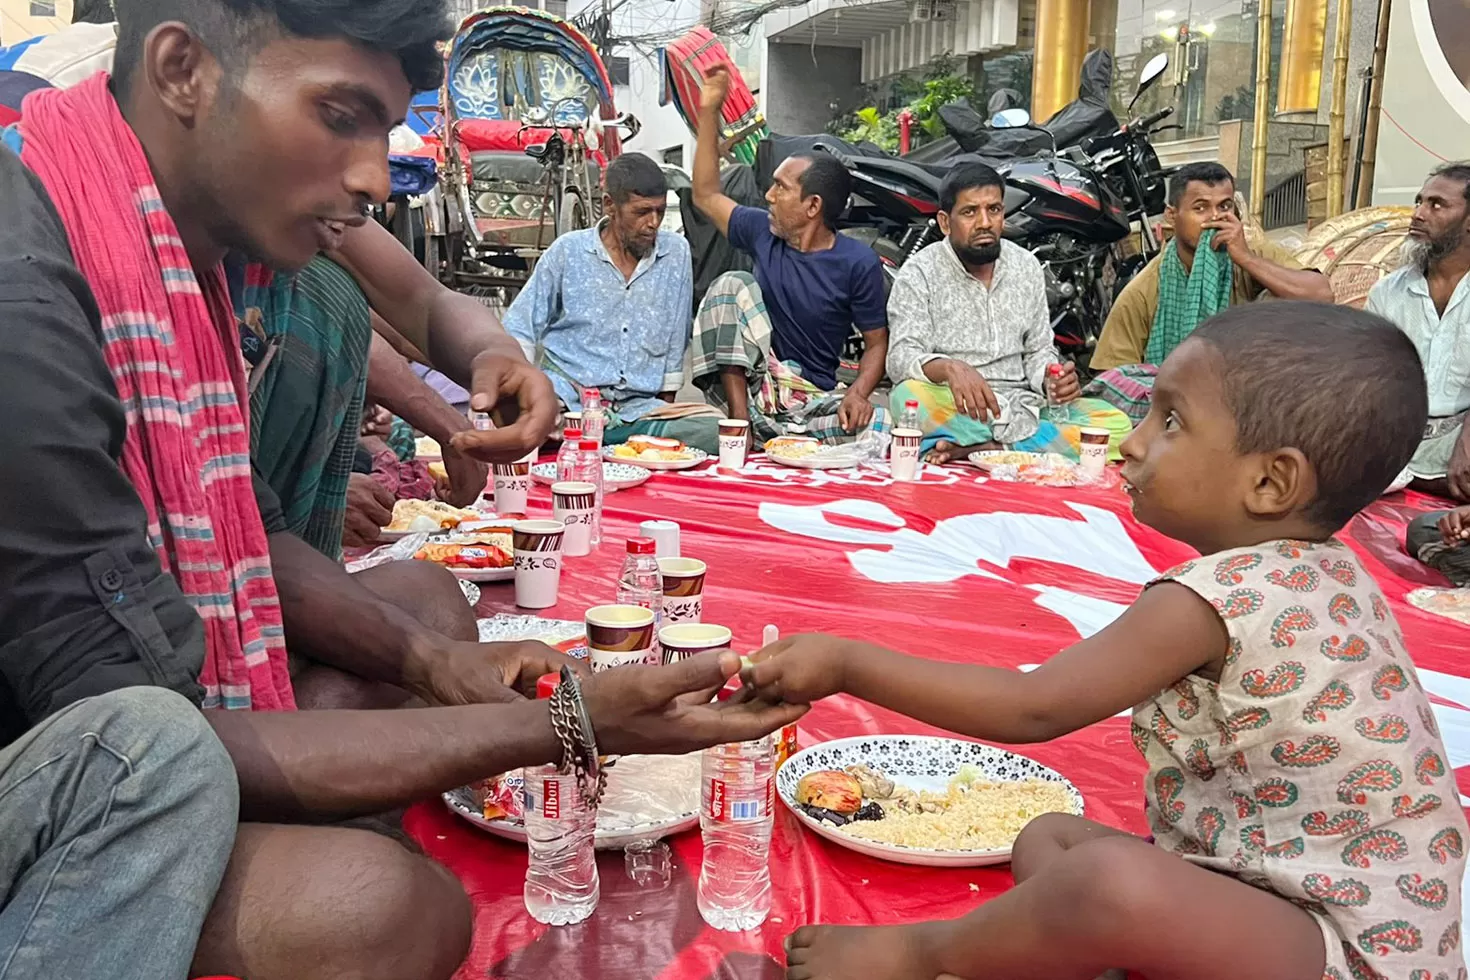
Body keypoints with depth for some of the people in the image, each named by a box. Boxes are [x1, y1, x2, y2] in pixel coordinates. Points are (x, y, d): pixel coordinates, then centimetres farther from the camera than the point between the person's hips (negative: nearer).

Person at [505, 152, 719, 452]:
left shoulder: (676, 253, 8)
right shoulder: (568, 251, 4)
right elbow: (519, 330, 8)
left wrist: (666, 407, 13)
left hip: (639, 407, 3)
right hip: (568, 401, -3)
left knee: (715, 434, -26)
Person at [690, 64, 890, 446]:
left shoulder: (859, 263, -7)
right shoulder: (764, 232, 4)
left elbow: (876, 342, -2)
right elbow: (706, 196, 17)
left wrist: (858, 393, -22)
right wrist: (709, 109, 11)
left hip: (813, 400, -3)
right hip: (752, 384, 3)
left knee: (885, 431, -32)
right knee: (733, 284, -19)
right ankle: (739, 415, -23)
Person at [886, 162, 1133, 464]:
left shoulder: (1027, 267, 13)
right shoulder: (919, 273, -1)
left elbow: (1038, 351, 17)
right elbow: (901, 357, -13)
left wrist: (1052, 379, -7)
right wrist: (949, 368, -35)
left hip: (1020, 406, 5)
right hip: (955, 410, -4)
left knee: (1116, 424, -18)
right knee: (909, 398, -37)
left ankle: (978, 449, -29)